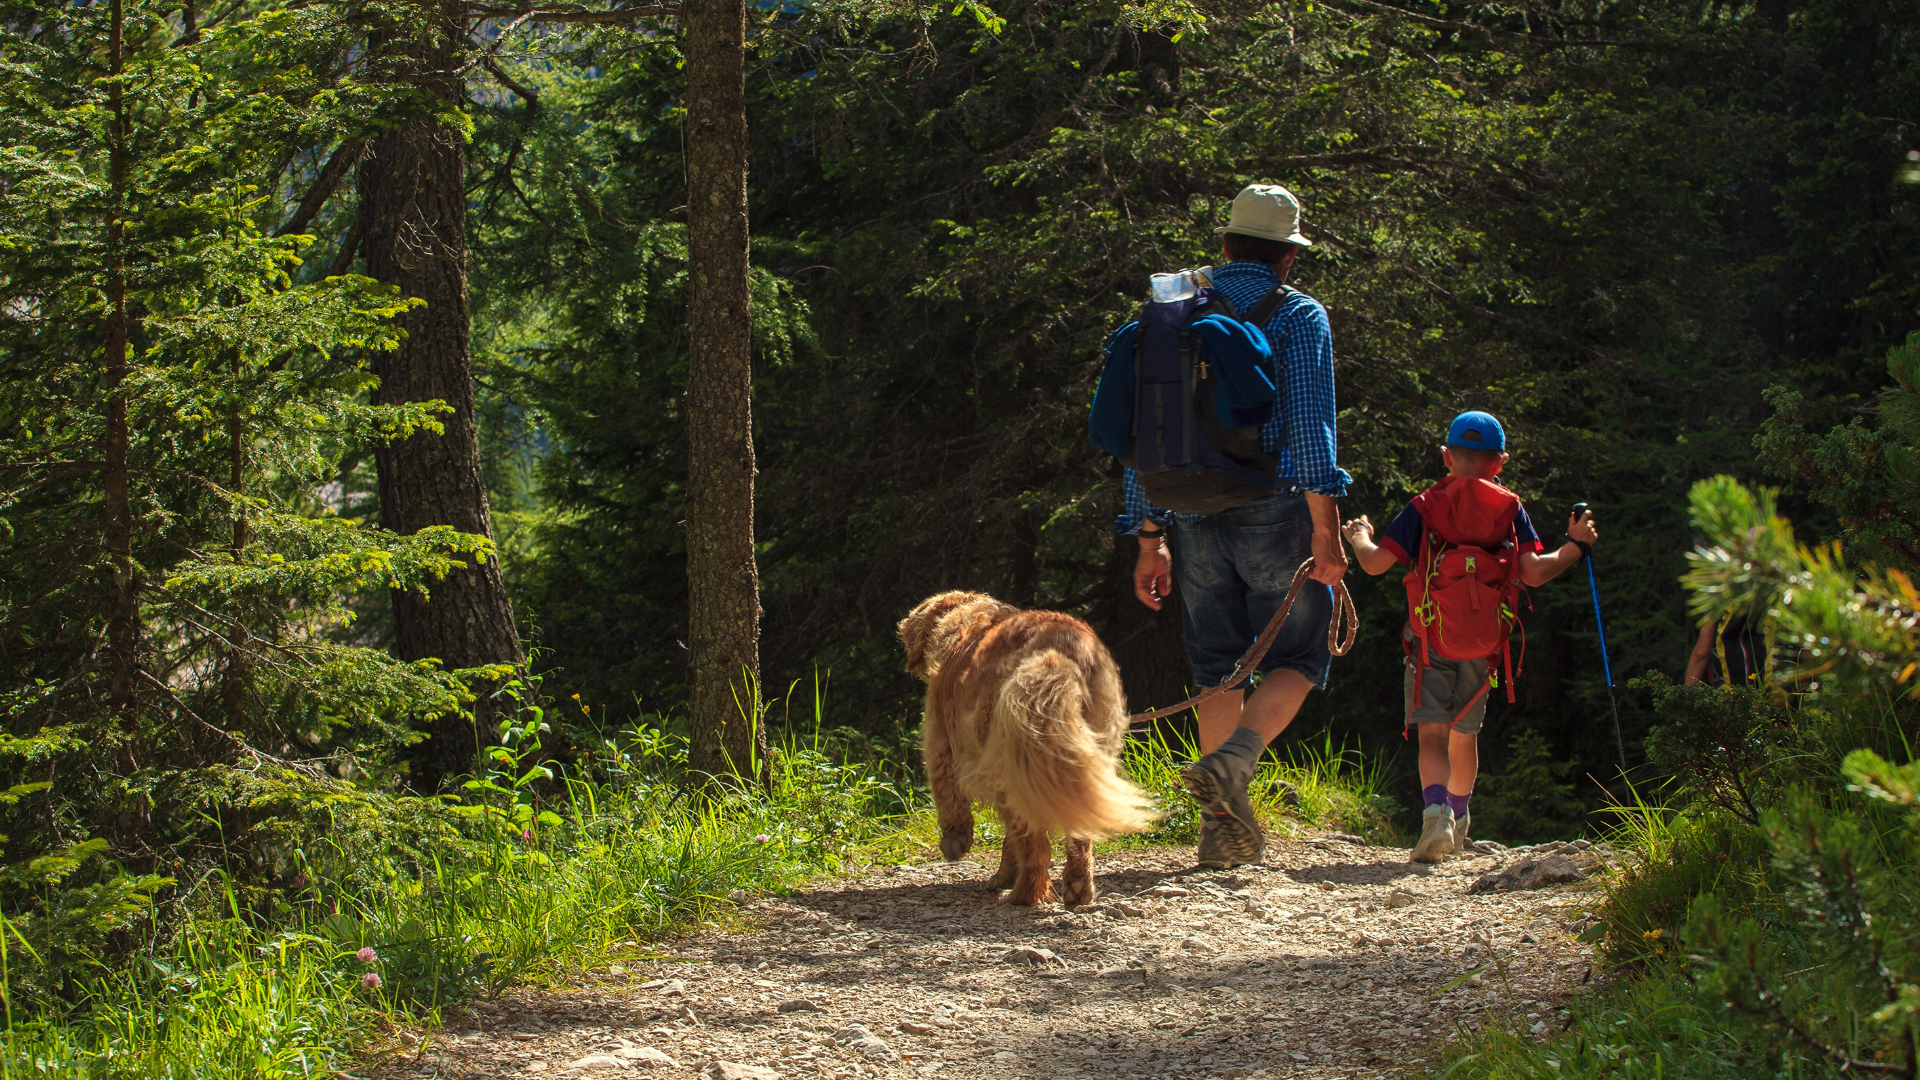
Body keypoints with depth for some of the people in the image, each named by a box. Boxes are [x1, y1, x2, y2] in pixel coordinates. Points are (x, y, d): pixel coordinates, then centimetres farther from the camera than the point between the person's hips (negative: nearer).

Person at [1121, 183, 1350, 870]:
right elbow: (1310, 420, -13)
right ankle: (1232, 761, -20)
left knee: (1217, 669, 11)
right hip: (1273, 509, -4)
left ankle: (1223, 826, 8)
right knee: (1297, 658, 6)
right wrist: (1325, 527, -15)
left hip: (1195, 520, 4)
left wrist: (1150, 538, 14)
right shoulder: (1299, 316, -1)